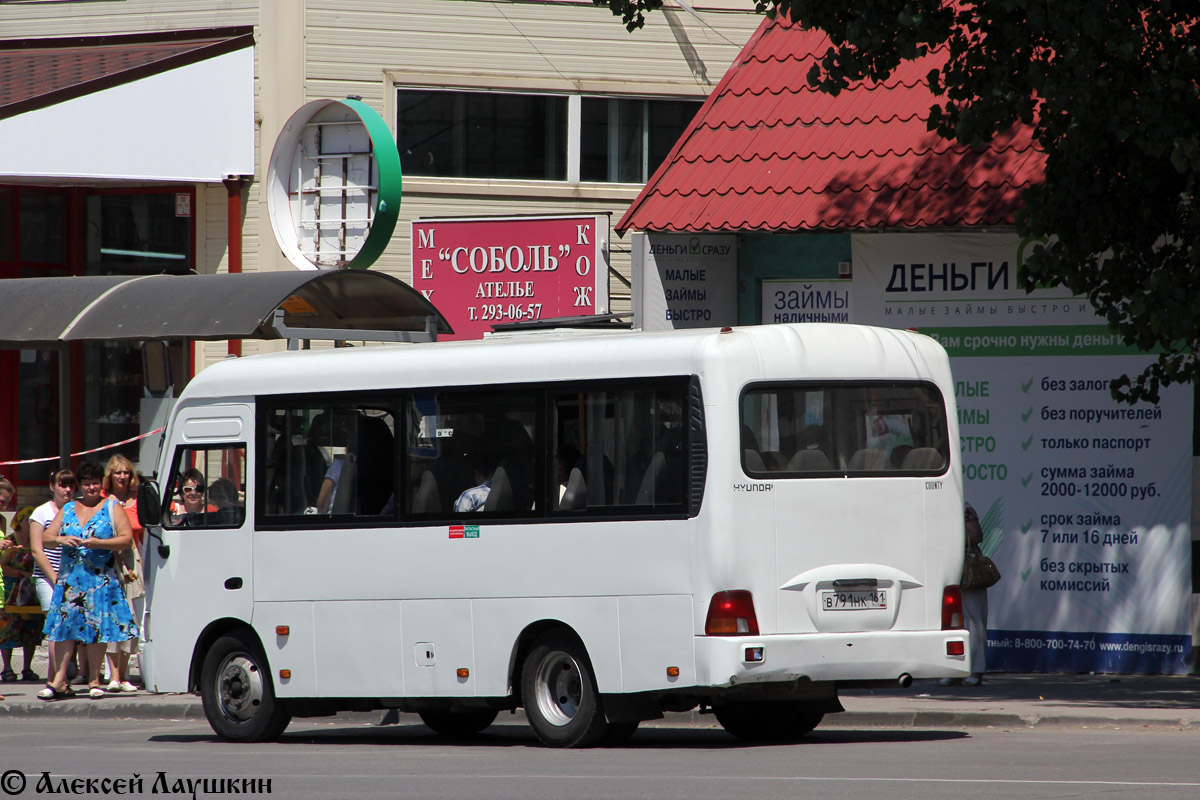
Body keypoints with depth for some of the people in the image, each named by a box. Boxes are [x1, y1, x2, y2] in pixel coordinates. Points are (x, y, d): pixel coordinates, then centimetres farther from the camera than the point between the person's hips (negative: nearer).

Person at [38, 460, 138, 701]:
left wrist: (99, 543, -17)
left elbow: (127, 540, -4)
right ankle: (59, 681, -5)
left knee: (97, 628, -4)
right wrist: (61, 540, -9)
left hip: (101, 579, -3)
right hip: (70, 579, 3)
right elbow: (47, 536, 13)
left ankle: (94, 681, 2)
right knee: (66, 627, -4)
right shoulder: (68, 509, 15)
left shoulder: (112, 508, 5)